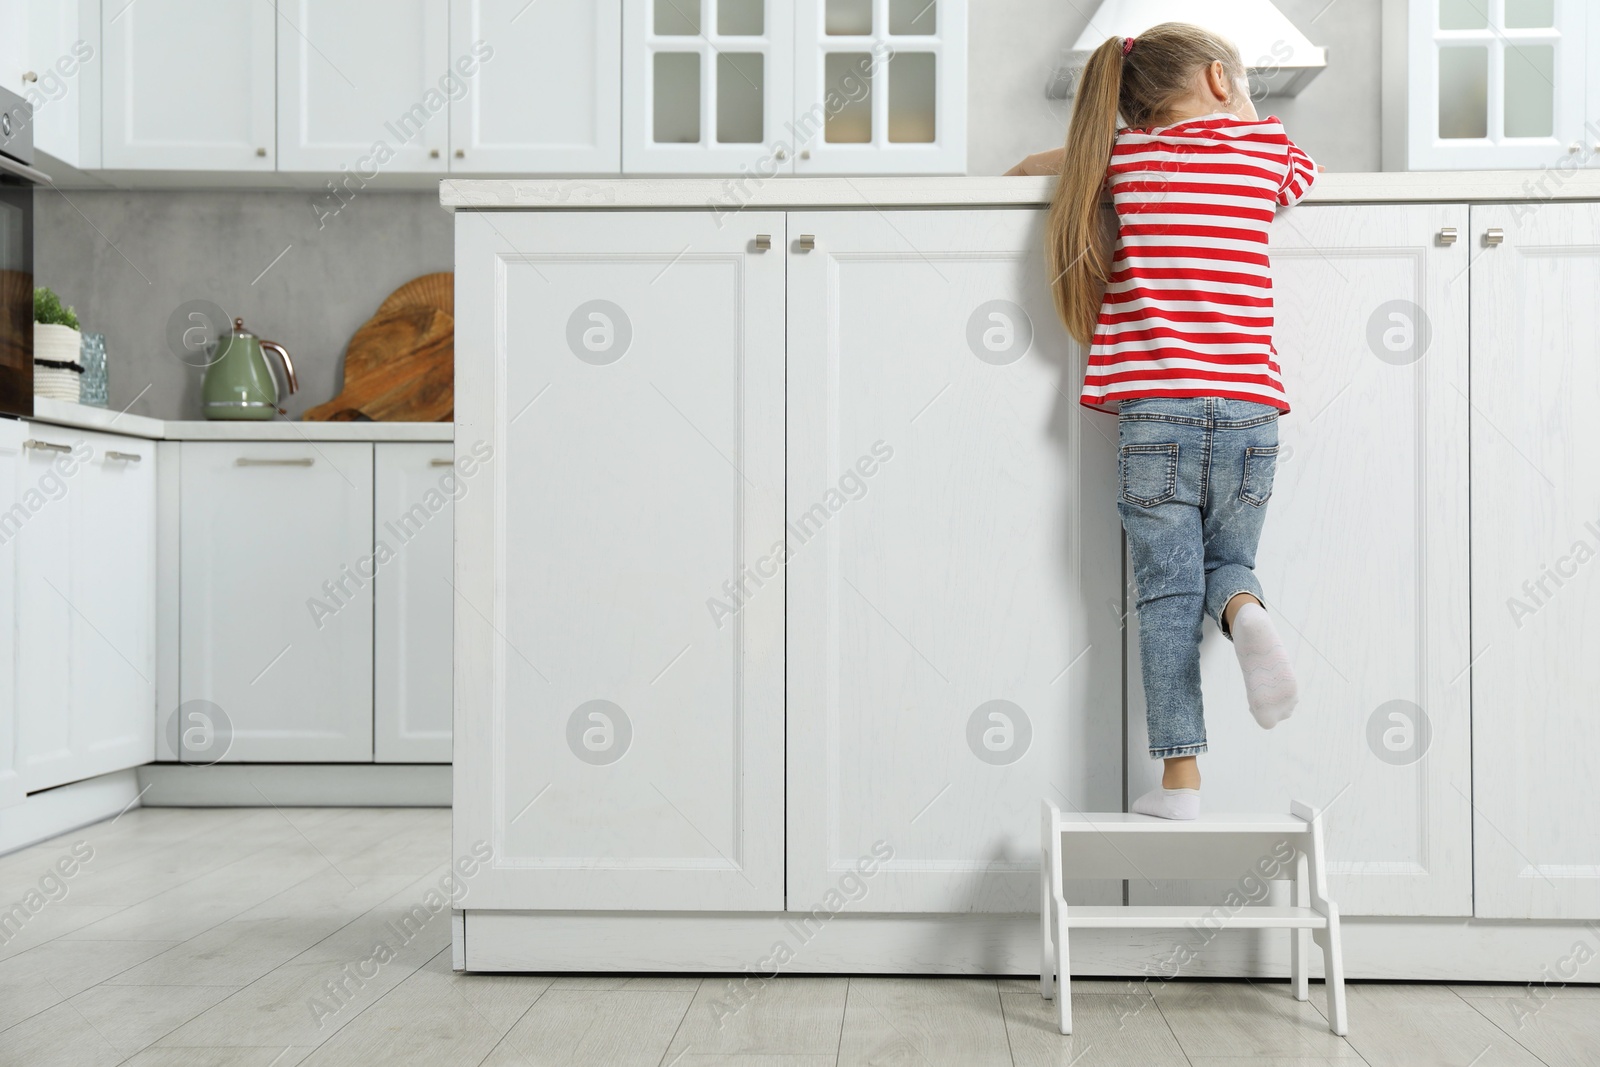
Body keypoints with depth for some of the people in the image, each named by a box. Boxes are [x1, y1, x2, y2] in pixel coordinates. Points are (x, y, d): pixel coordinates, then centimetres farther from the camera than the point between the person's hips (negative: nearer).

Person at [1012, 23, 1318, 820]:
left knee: (1168, 591, 2)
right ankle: (1247, 614, -15)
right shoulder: (1267, 147, 12)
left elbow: (1038, 164, 28)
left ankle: (1179, 777, 0)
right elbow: (1307, 174, 36)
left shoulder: (1122, 156, 10)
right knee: (1229, 562, 19)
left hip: (1154, 412, -1)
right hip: (1248, 410, 1)